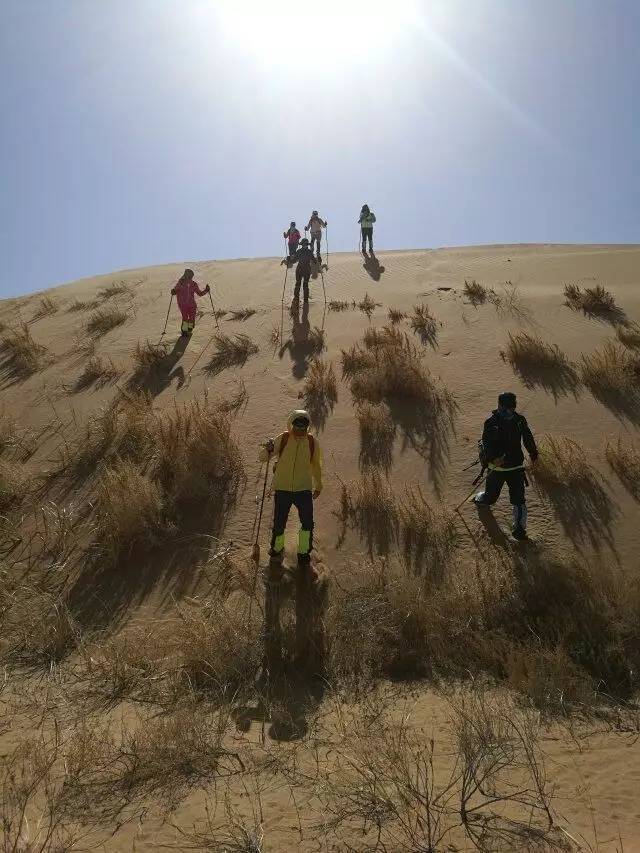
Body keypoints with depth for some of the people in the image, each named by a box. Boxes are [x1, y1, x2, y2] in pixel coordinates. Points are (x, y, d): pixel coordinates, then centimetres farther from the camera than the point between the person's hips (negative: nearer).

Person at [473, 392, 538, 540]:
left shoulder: (520, 420, -2)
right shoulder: (491, 423, -13)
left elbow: (528, 438, 14)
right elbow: (486, 444, -21)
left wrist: (534, 454, 26)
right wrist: (492, 458, -38)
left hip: (516, 467, 2)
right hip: (497, 467, -2)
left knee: (518, 499, -1)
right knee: (491, 497, 12)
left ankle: (519, 529, 12)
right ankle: (479, 499, 49)